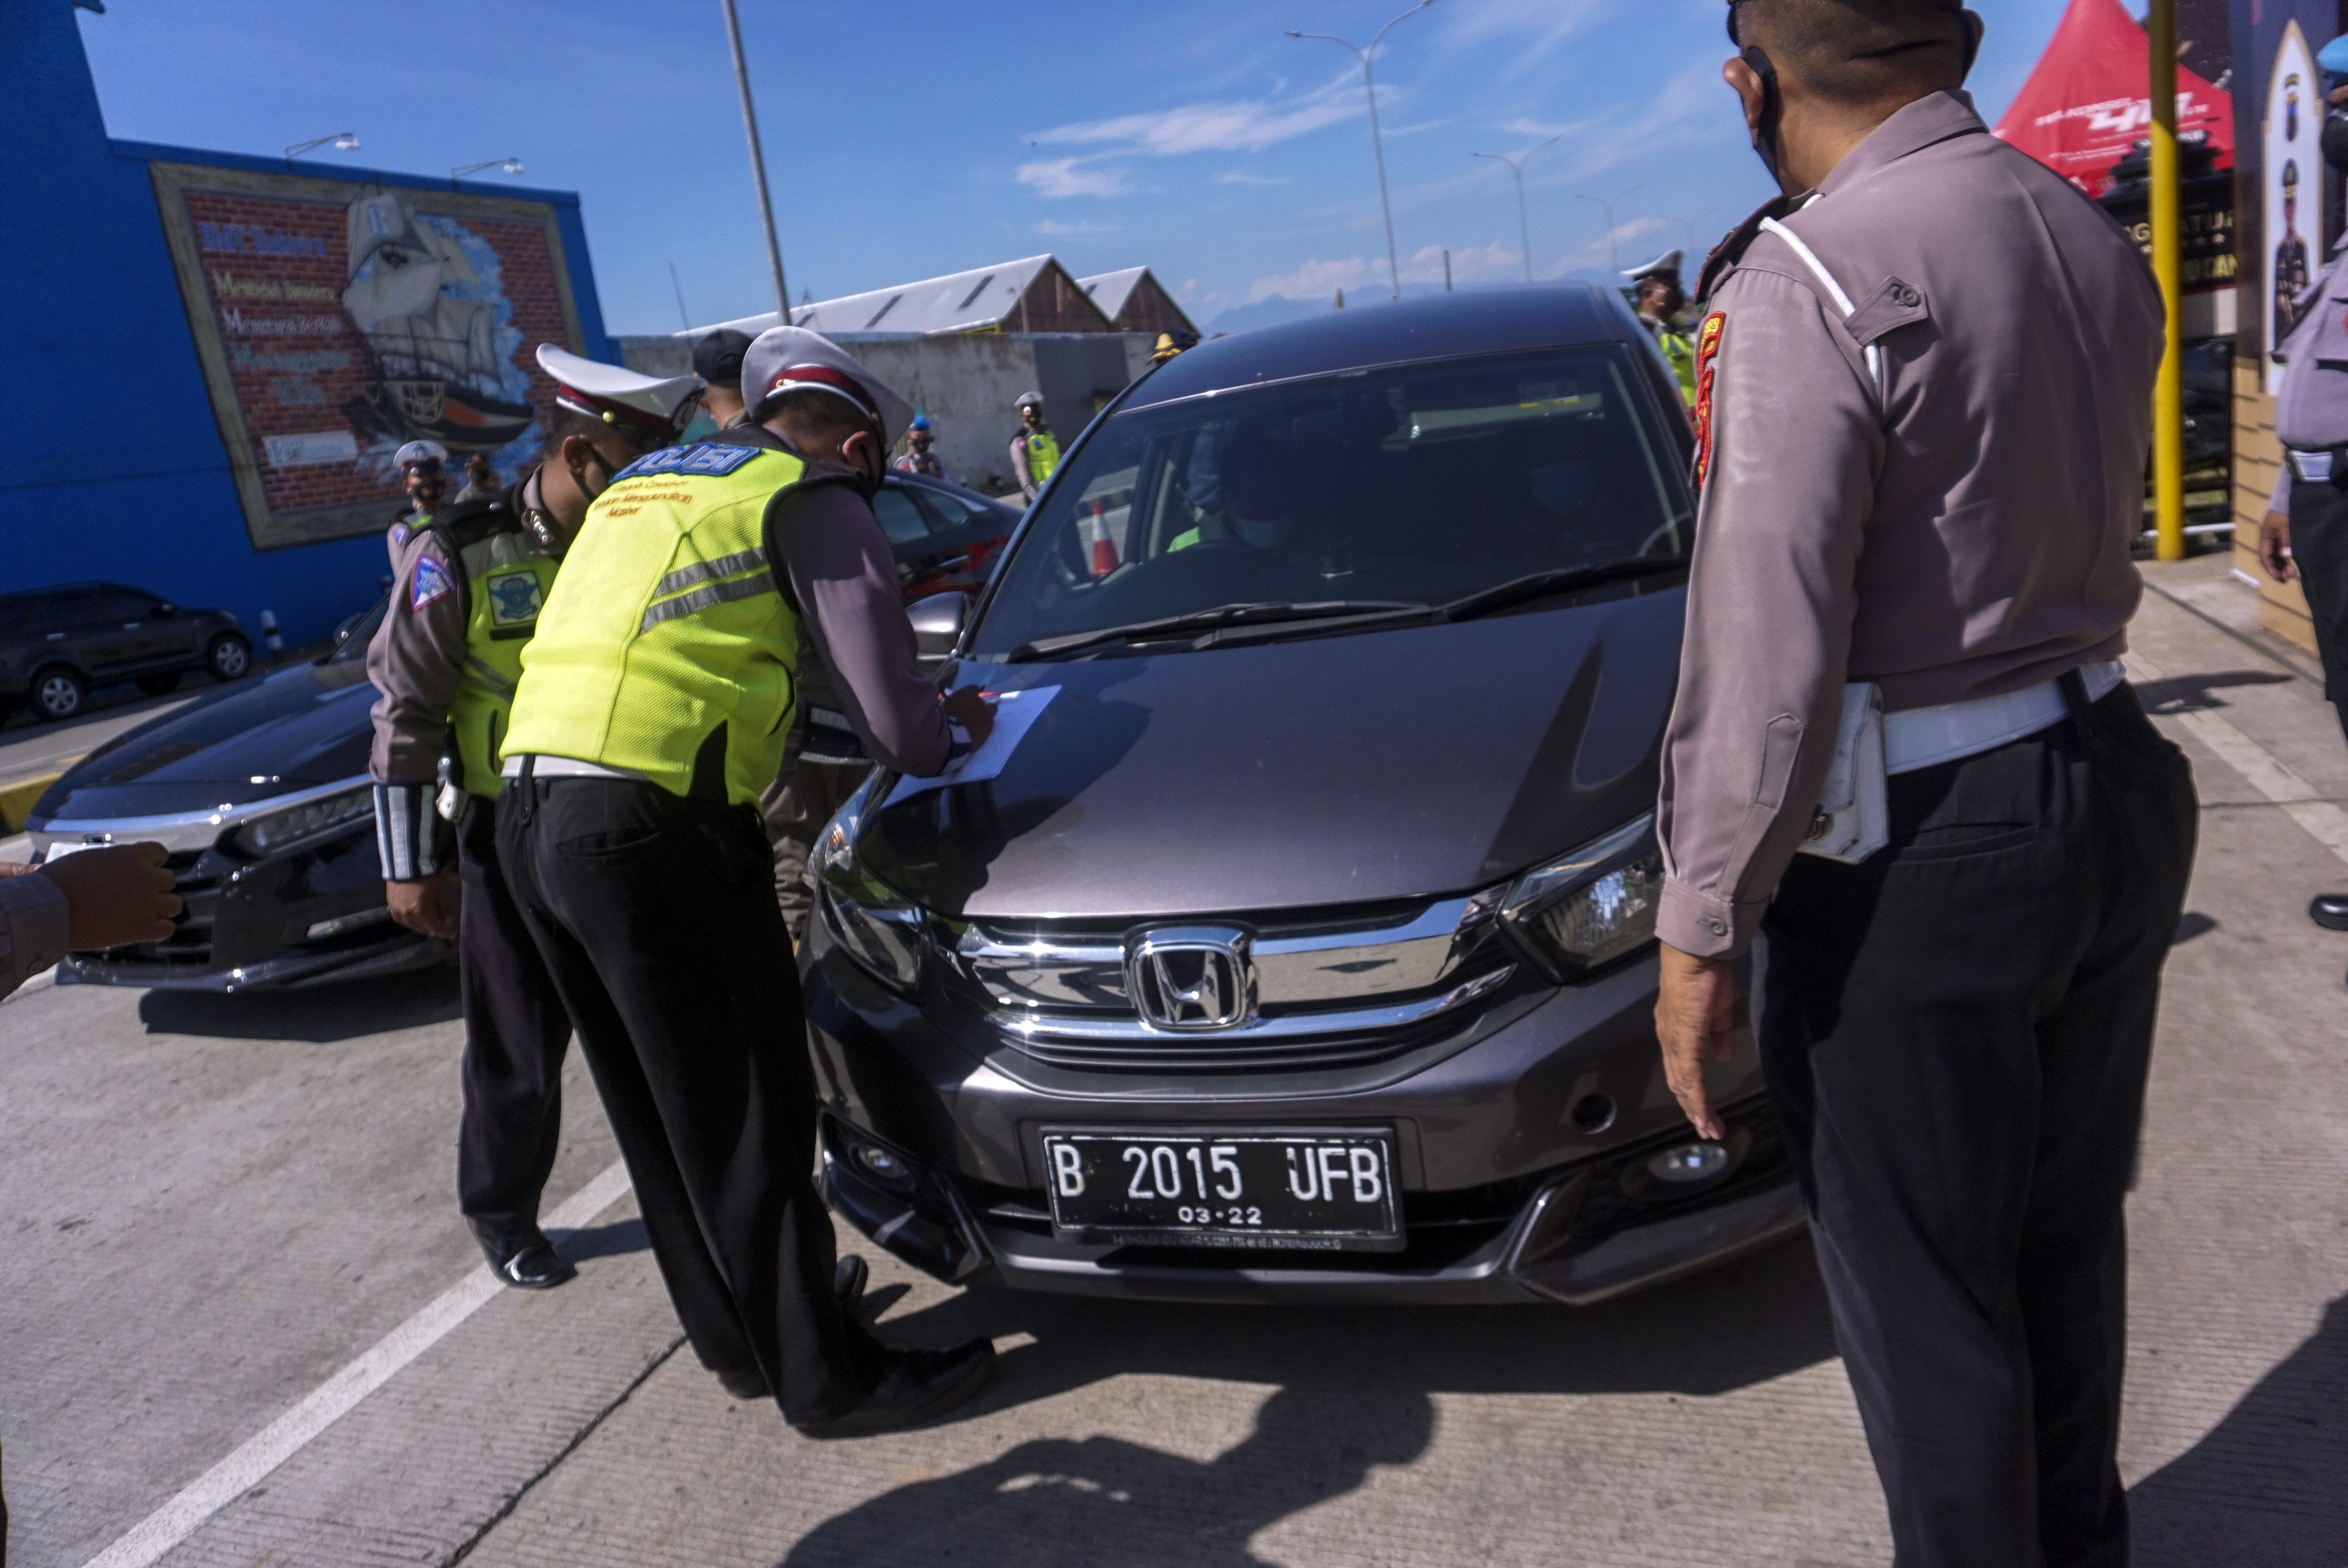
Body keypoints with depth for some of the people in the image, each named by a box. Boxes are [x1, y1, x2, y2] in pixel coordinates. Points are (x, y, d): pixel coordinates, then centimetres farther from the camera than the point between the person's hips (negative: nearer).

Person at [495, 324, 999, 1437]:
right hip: (653, 824, -8)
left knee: (659, 1115, 18)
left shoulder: (641, 484, 25)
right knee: (746, 1122, 3)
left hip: (528, 815, 8)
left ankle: (739, 1340, 34)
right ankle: (828, 1380, 16)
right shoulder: (819, 505, 1)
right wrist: (959, 727, 17)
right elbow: (897, 732, -7)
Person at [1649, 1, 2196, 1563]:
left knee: (1924, 1298, 9)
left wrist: (1702, 927, -16)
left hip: (1923, 850, -9)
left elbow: (1766, 651, -22)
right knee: (2066, 1237, 24)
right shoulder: (2095, 243, 8)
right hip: (2117, 787, 9)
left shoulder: (1809, 282, -18)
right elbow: (2091, 527, 14)